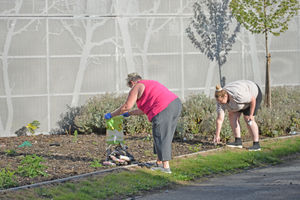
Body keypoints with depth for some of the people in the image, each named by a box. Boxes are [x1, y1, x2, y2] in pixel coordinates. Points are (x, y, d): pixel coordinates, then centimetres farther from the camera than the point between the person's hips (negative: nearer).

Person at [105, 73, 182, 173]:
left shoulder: (137, 87, 6)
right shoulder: (150, 84, 32)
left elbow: (126, 106, 2)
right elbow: (144, 109, 37)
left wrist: (111, 114, 13)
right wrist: (129, 113, 45)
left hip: (164, 110, -9)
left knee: (161, 137, 0)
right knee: (165, 137, 17)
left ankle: (166, 166, 0)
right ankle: (159, 163, 25)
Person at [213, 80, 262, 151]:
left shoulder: (237, 95, -39)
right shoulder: (220, 100, -19)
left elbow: (253, 100, -27)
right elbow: (220, 119, -16)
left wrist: (251, 115, -22)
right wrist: (217, 135, -16)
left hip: (253, 94, -7)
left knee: (247, 118, -15)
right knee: (232, 115, -4)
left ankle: (256, 144, -14)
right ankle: (238, 141, -1)